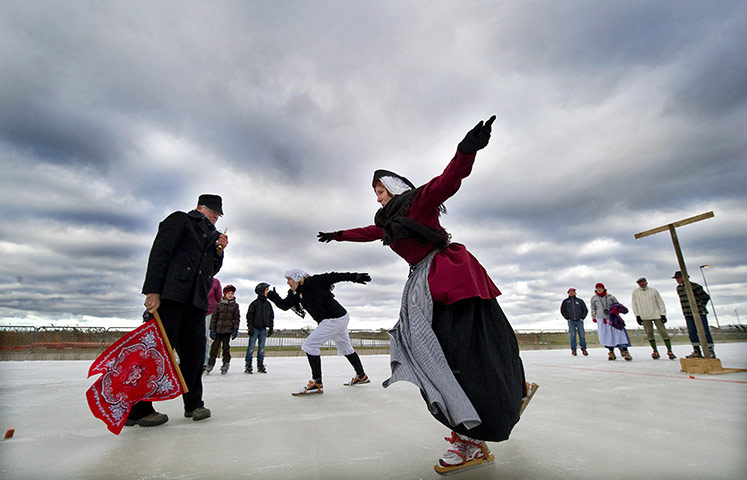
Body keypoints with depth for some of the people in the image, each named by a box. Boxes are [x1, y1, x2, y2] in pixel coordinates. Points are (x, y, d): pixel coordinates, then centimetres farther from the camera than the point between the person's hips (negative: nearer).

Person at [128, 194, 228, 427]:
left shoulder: (213, 235, 26)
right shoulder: (180, 219, 6)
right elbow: (160, 251, -7)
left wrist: (219, 252, 6)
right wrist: (153, 290, -16)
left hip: (196, 301, 7)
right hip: (171, 294, -7)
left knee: (194, 352, 6)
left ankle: (193, 404, 15)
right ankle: (137, 408, 3)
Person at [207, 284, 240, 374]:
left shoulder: (235, 305, 5)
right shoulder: (219, 304, 4)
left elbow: (236, 318, 4)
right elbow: (214, 317, 4)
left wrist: (235, 329, -3)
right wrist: (212, 329, -1)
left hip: (228, 330, 0)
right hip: (218, 329, 0)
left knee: (226, 347, 4)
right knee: (215, 347, 1)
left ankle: (226, 364, 12)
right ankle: (210, 364, 11)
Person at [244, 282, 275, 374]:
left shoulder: (268, 304, 9)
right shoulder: (255, 303, -5)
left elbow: (271, 316, 14)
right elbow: (249, 315, -6)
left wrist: (271, 328, 11)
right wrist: (250, 327, -11)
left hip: (263, 329, 4)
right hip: (255, 328, -4)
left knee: (262, 348, 8)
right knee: (251, 347, -1)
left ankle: (260, 365, 15)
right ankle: (248, 365, 7)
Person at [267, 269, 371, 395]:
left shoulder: (314, 282, -14)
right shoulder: (296, 293, 10)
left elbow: (335, 277, -13)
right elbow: (284, 305, 6)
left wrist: (355, 277, -12)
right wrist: (274, 297, -6)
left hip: (335, 319, -10)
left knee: (309, 345, -11)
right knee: (346, 348, 24)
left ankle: (317, 383, -7)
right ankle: (361, 376, 40)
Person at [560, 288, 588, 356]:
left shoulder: (580, 301, 10)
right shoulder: (565, 301, 10)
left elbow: (585, 310, 13)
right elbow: (562, 310, 12)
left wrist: (582, 317, 2)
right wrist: (567, 317, 2)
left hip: (579, 321, 0)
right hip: (571, 321, 0)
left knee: (582, 335, -4)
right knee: (572, 335, -3)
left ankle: (583, 349, 5)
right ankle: (573, 350, -1)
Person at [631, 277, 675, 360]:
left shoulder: (654, 290, 5)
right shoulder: (635, 292, 4)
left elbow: (660, 302, 6)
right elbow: (634, 304, 6)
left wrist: (663, 314, 0)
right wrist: (637, 316, 2)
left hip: (656, 315, 0)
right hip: (645, 317, 1)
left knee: (663, 332, -3)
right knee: (649, 334, 1)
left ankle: (669, 351, 4)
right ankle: (655, 351, 11)